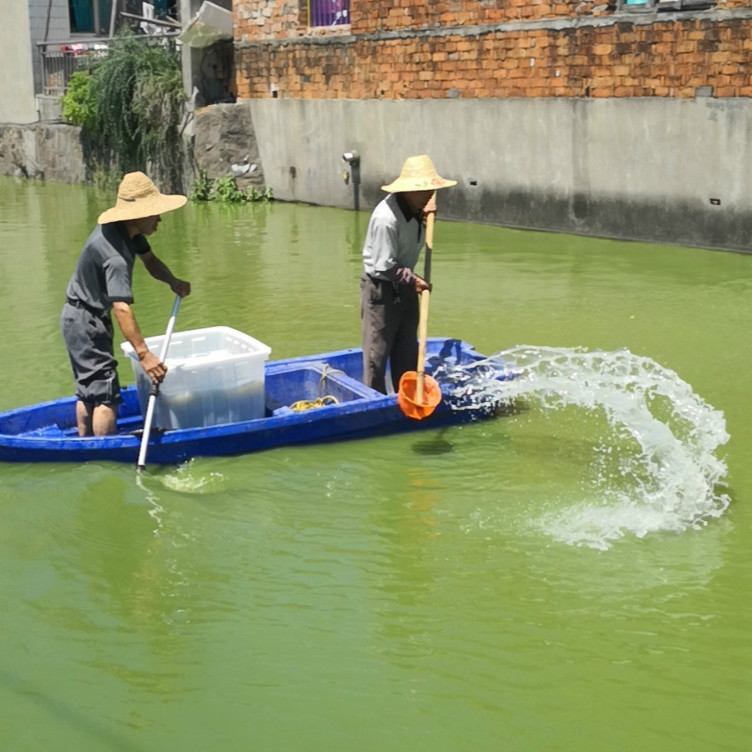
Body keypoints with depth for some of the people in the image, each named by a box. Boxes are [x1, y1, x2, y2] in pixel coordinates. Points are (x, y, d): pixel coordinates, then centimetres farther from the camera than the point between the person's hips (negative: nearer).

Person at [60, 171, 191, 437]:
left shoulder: (128, 231, -4)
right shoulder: (115, 255, -33)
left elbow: (149, 260, 10)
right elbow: (121, 308, -41)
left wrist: (173, 281, -10)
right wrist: (144, 354, -46)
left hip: (80, 318, 10)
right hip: (85, 322, -10)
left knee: (88, 389, 16)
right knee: (106, 393, -9)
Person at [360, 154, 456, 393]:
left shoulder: (414, 208, -1)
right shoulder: (386, 218, -28)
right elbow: (385, 266, -24)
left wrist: (426, 216, 5)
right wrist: (411, 280, -15)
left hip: (405, 285, 9)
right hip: (381, 288, -9)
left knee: (407, 351, 13)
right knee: (377, 351, -1)